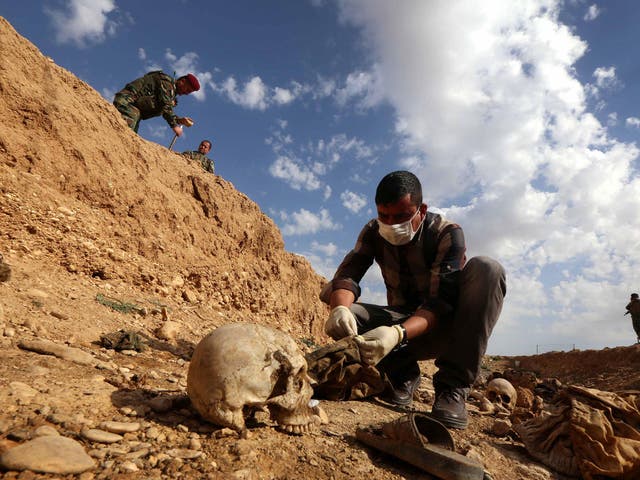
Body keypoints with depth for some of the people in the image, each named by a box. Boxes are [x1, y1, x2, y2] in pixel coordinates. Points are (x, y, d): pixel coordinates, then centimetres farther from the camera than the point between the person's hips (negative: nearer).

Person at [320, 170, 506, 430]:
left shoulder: (448, 234, -19)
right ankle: (401, 374, -3)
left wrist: (398, 333, -49)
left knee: (487, 269, -30)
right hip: (402, 324, 2)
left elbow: (441, 301, -29)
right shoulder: (374, 232, -7)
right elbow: (346, 275, -18)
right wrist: (340, 308, -43)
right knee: (342, 318, -27)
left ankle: (453, 386, -26)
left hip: (444, 324, -2)